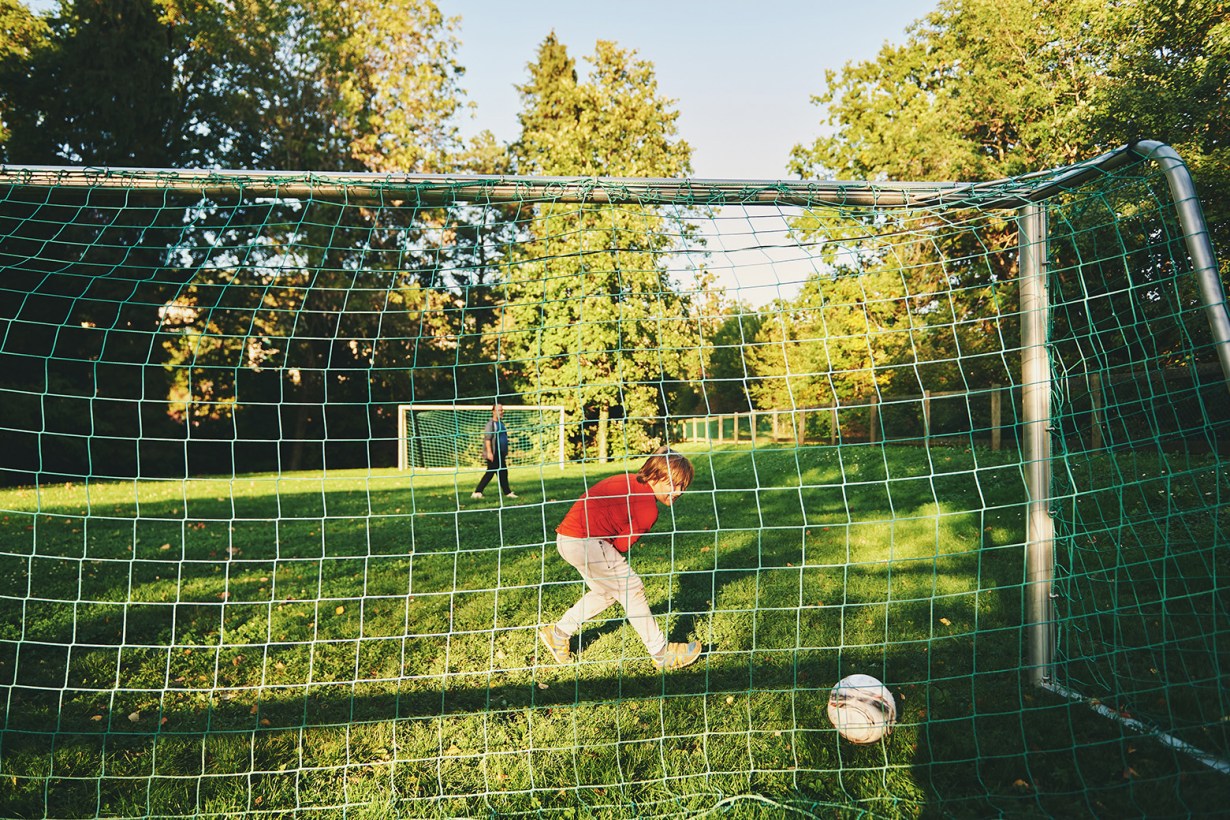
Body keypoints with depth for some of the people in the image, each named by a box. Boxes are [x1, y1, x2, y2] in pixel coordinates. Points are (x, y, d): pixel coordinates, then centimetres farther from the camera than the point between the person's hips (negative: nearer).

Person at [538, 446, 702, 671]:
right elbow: (622, 544, -7)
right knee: (631, 589, 0)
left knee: (606, 592, 23)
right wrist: (614, 564, 12)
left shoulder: (633, 482, 12)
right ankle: (662, 654, 10)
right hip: (585, 541, -10)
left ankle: (558, 633, 32)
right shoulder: (648, 509, -15)